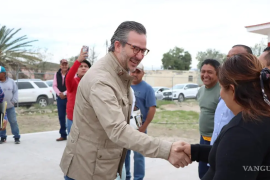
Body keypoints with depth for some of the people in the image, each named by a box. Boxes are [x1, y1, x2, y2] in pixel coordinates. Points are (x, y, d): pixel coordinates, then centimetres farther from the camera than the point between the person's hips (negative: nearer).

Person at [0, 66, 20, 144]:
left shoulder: (11, 81, 2)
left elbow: (15, 91, 6)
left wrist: (14, 100, -2)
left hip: (10, 106, 0)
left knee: (13, 121, 3)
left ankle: (17, 137, 11)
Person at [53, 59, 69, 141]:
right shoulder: (57, 74, 9)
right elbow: (54, 85, 8)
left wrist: (64, 93, -13)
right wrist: (59, 93, -8)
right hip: (60, 98, 5)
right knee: (61, 117, 10)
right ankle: (63, 135, 20)